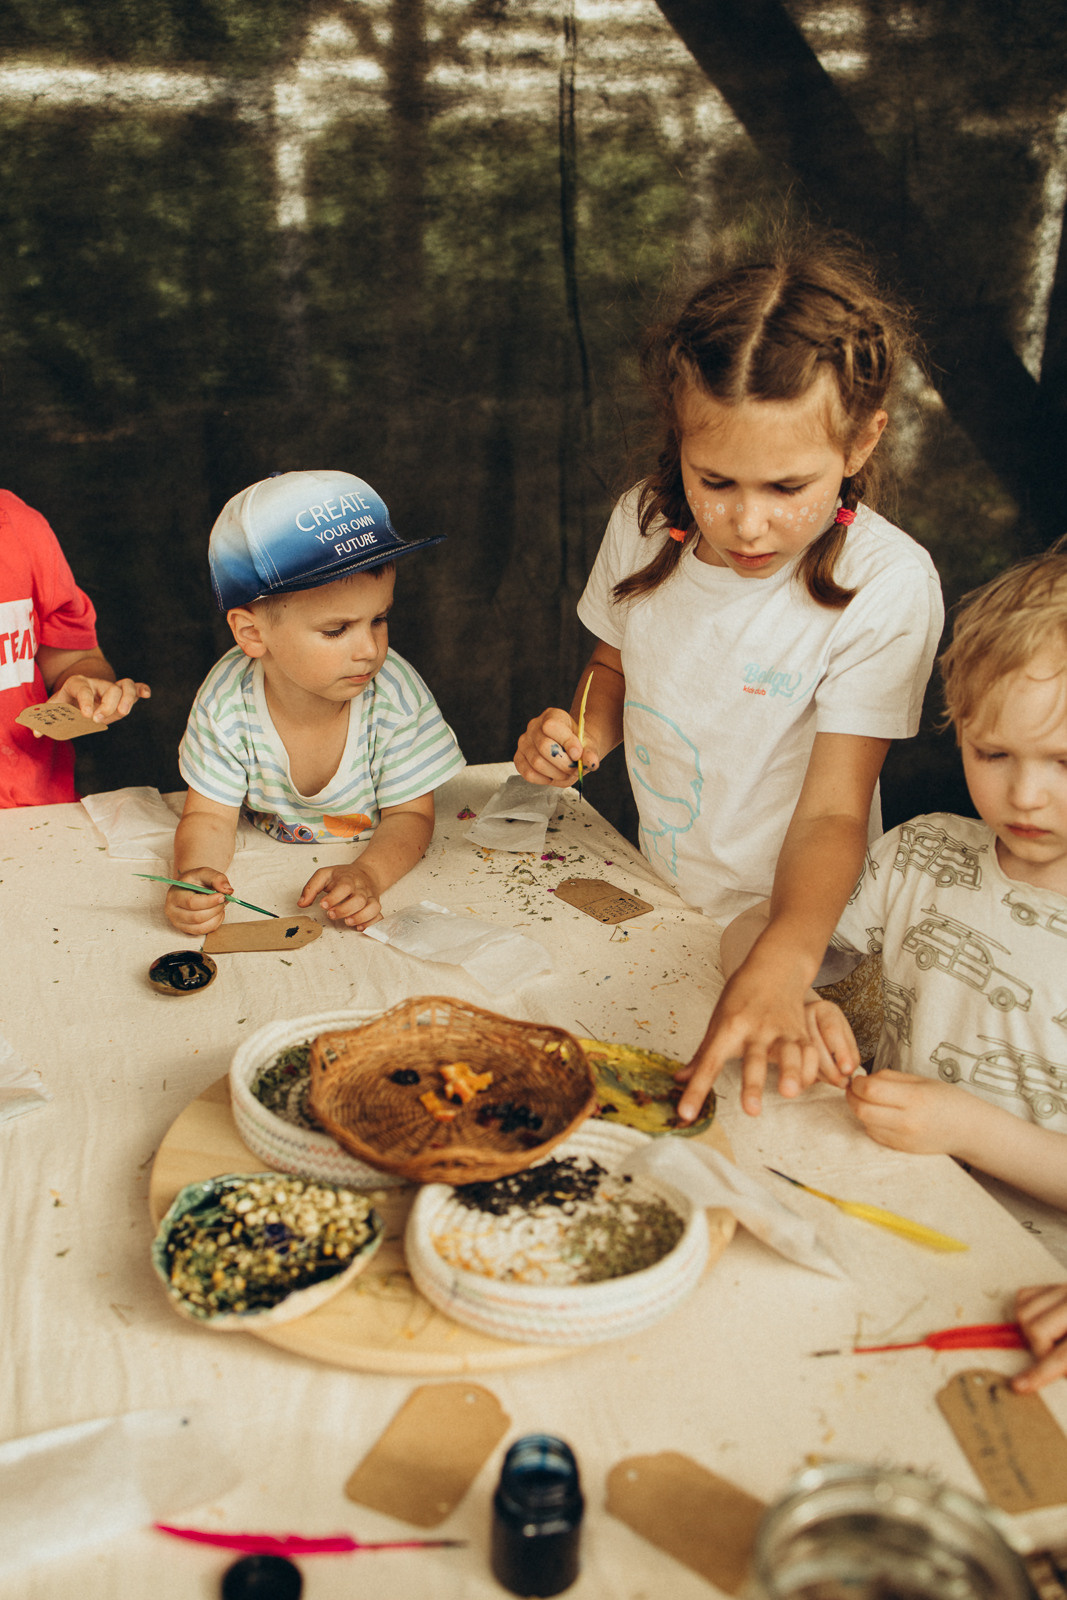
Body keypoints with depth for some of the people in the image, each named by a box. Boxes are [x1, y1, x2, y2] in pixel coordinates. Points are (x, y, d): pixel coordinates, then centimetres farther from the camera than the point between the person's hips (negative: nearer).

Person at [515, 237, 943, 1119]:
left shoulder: (885, 583, -20)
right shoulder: (644, 523, -7)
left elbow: (832, 812, -22)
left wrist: (778, 967, -39)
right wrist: (582, 734, -10)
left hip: (793, 923, -4)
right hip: (659, 909, 5)